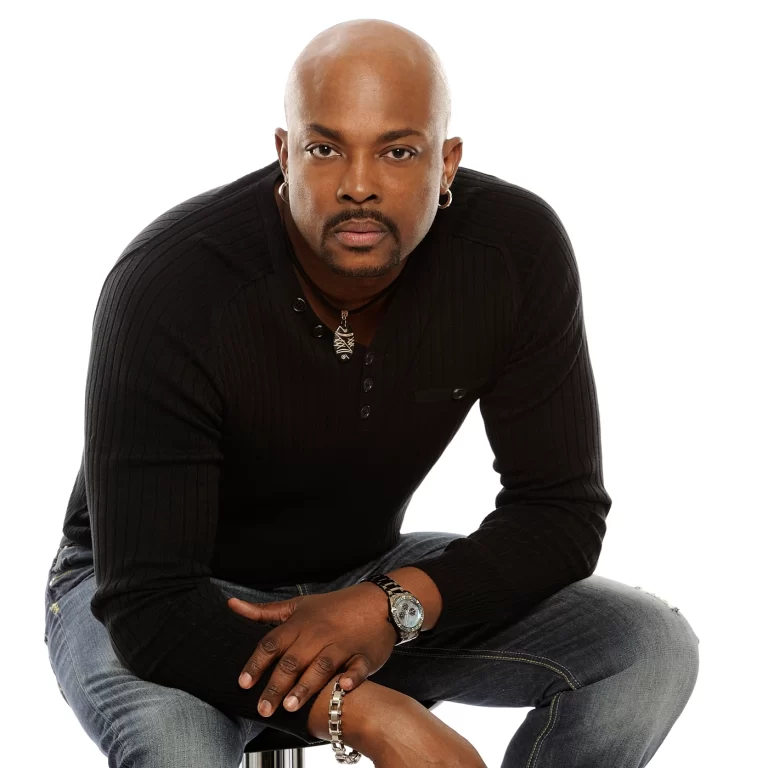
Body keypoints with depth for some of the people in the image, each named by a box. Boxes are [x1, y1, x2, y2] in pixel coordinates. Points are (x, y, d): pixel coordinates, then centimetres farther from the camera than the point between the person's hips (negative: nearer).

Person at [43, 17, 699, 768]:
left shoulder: (517, 248, -19)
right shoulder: (170, 284, -31)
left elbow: (560, 514, -11)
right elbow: (149, 607, -33)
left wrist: (393, 605, -28)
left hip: (364, 582, 4)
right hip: (168, 599, -4)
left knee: (653, 646, -15)